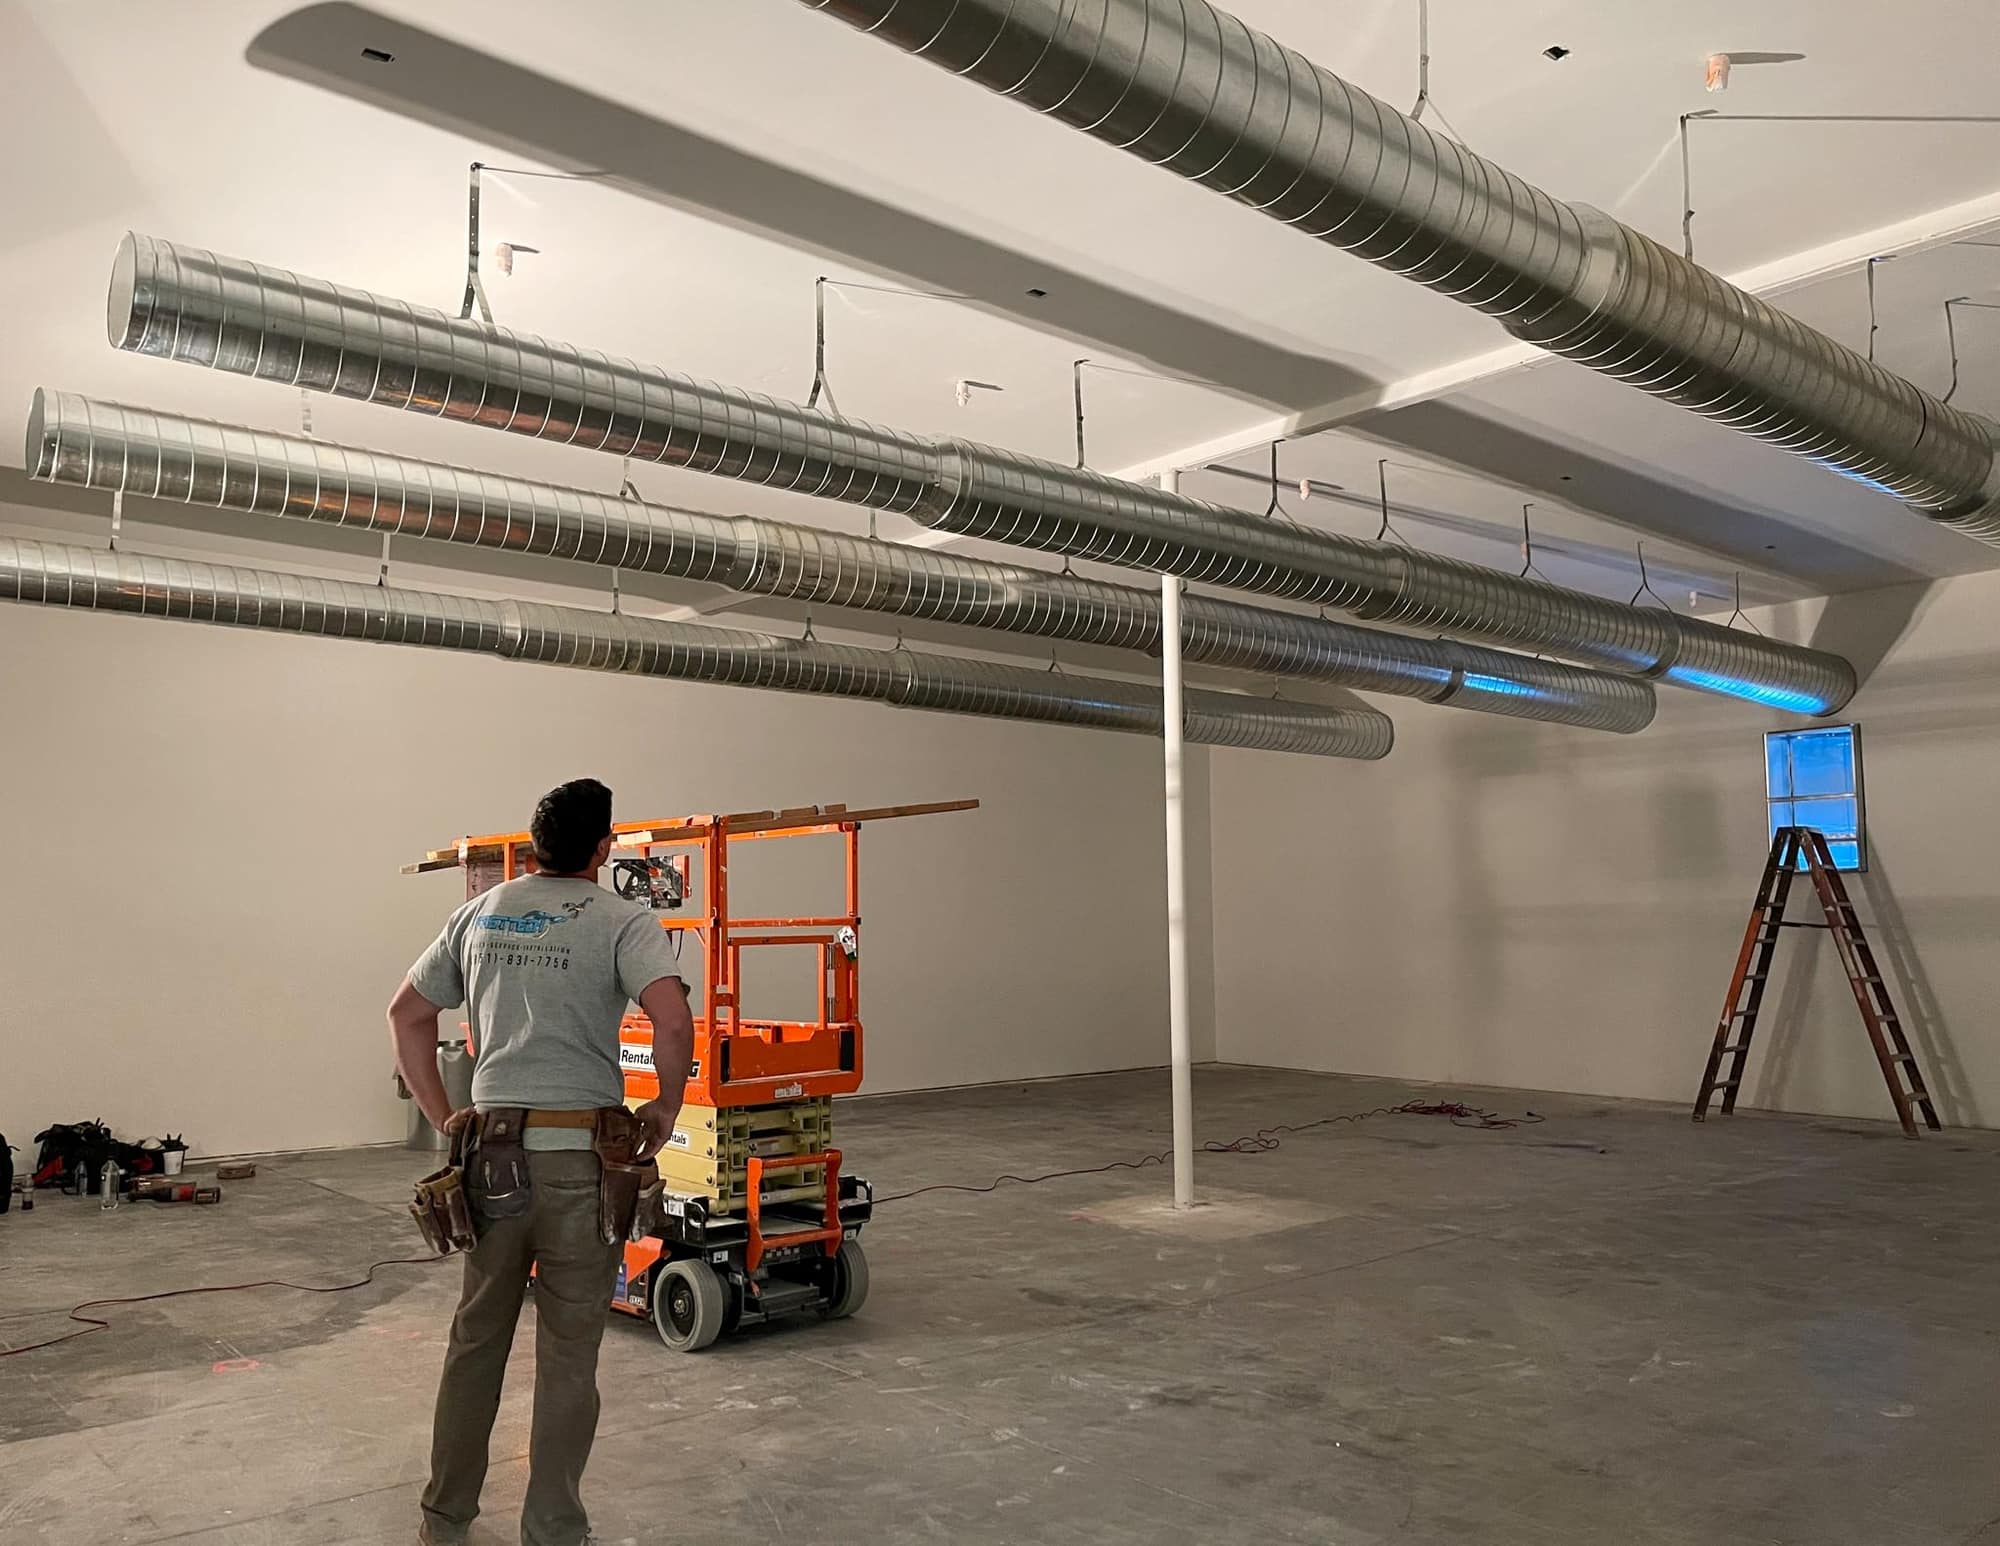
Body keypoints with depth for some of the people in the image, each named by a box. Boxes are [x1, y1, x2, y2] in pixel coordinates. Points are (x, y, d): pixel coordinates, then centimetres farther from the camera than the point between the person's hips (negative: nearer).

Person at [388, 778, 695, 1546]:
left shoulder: (479, 915, 9)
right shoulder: (623, 923, -10)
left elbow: (406, 1013, 14)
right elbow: (672, 1020, -25)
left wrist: (442, 1115, 15)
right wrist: (667, 1105, -9)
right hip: (579, 1156, -5)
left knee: (476, 1339, 19)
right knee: (568, 1355, 7)